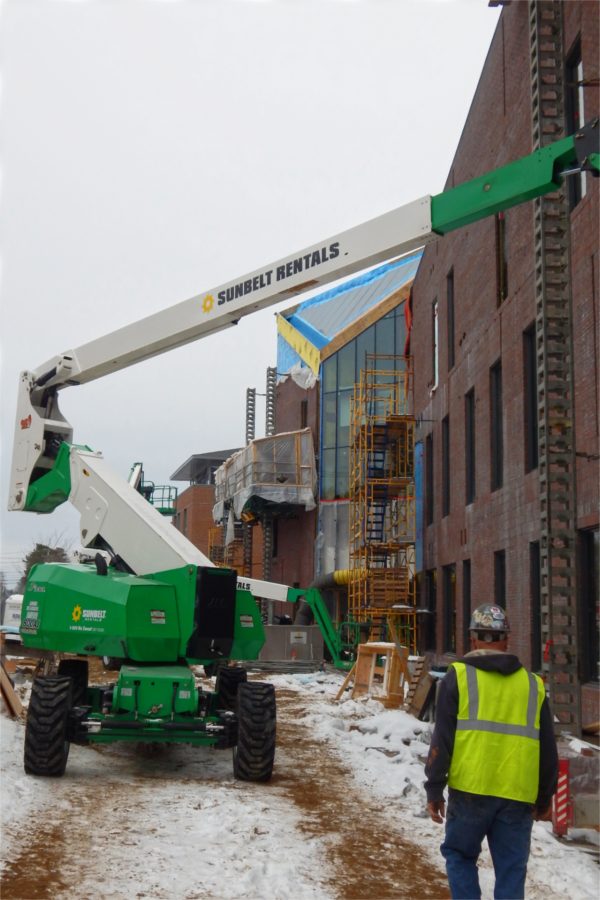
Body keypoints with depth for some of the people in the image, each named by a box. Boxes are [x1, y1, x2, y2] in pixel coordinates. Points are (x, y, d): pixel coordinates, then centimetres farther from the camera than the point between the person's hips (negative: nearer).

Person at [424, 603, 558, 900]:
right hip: (518, 796, 2)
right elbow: (548, 748, 14)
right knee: (511, 870, 10)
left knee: (460, 856, 15)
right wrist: (545, 797, 24)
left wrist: (434, 788, 3)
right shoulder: (532, 684, 11)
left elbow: (442, 739, -3)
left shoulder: (459, 676, 1)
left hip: (470, 790, -2)